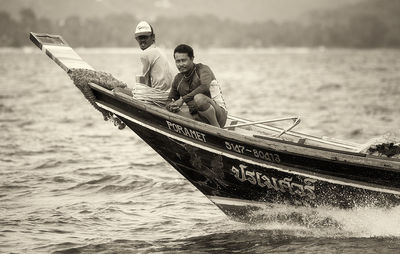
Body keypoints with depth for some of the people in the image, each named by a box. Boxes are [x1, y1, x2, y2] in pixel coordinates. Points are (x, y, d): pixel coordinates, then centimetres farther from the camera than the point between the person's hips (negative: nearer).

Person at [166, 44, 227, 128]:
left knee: (198, 98, -36)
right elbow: (169, 101, 18)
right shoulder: (178, 79, 11)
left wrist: (183, 99, -27)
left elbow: (205, 87, -28)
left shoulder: (203, 69, -7)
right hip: (197, 118, 6)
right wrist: (171, 107, -8)